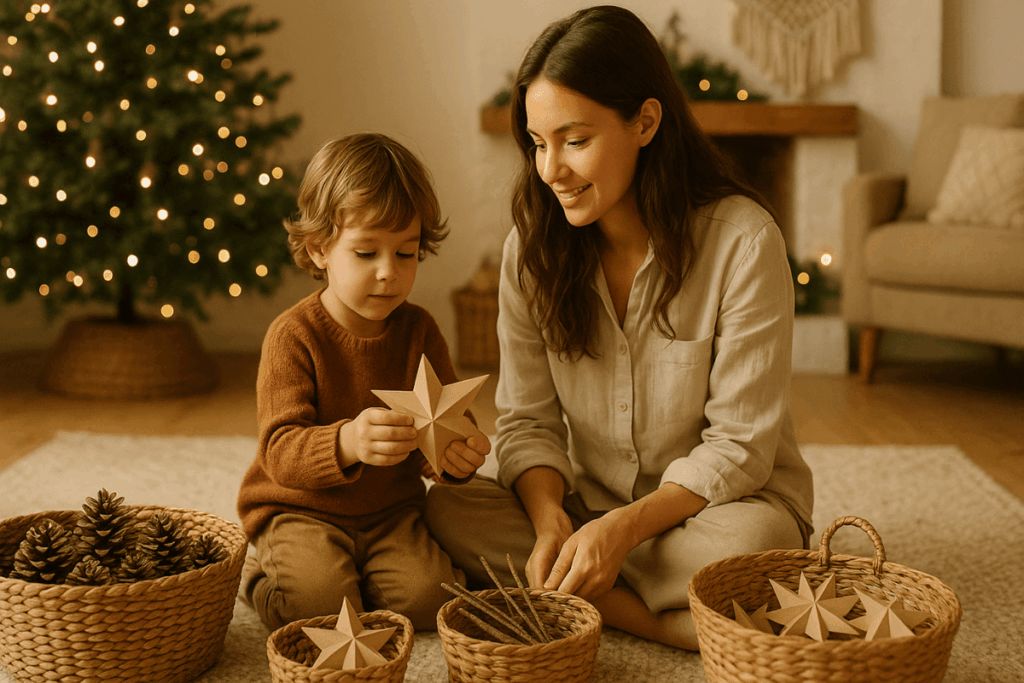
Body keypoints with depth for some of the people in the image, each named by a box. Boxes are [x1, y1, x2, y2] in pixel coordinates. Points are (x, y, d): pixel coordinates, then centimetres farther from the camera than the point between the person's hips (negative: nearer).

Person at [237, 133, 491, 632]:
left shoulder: (419, 331, 0)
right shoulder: (293, 336, -13)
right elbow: (281, 451, -21)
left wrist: (454, 456, -23)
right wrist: (347, 443, -42)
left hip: (391, 510, 3)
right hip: (300, 511, -3)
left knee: (429, 599, -20)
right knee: (321, 604, -27)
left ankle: (356, 573, 11)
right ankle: (264, 573, 7)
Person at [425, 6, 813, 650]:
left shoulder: (743, 239, -18)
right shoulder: (533, 246, -4)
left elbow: (739, 445, -17)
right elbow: (526, 419, -4)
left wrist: (623, 527, -30)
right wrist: (550, 519, -25)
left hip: (714, 504, -4)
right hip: (587, 502, 4)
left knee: (753, 540, -38)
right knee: (447, 510, -21)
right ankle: (671, 621, -21)